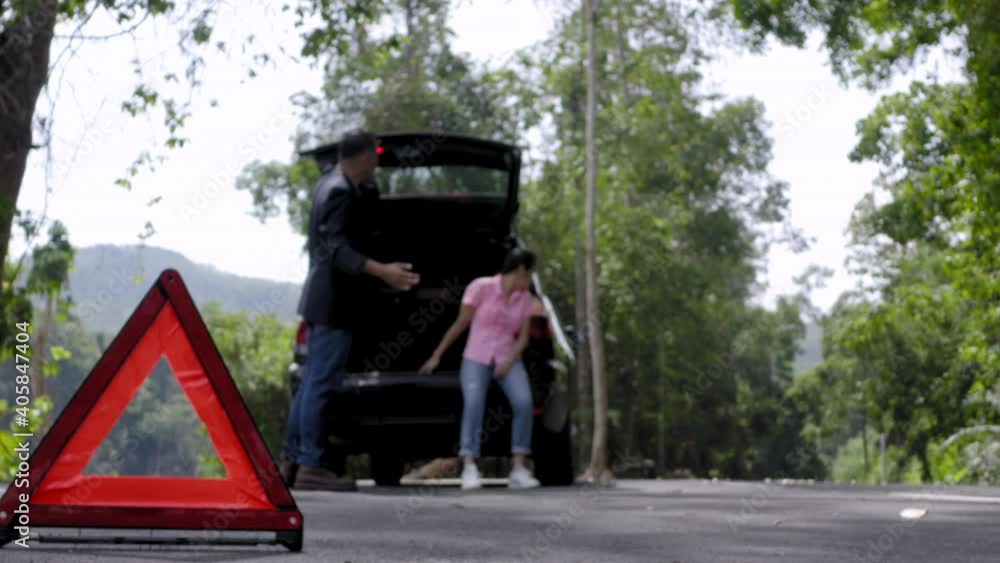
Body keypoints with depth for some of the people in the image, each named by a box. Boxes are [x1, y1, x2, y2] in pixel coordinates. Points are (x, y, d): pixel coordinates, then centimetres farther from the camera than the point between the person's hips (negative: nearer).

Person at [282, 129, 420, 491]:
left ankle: (293, 461, 17)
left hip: (321, 299, 11)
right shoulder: (343, 193, -16)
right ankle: (312, 465, -8)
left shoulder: (331, 184, 15)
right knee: (322, 384, -9)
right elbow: (337, 249, -25)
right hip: (334, 302, -11)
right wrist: (383, 272, -34)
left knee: (312, 383, 13)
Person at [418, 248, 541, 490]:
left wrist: (509, 362, -12)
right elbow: (460, 324, -2)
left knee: (524, 403, -23)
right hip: (477, 358, -3)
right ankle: (469, 470, -33)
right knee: (474, 404, -29)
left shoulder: (524, 298, 6)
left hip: (507, 358, 3)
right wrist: (436, 356, 1)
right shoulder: (481, 287, -8)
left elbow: (523, 338, 6)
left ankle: (519, 470, -19)